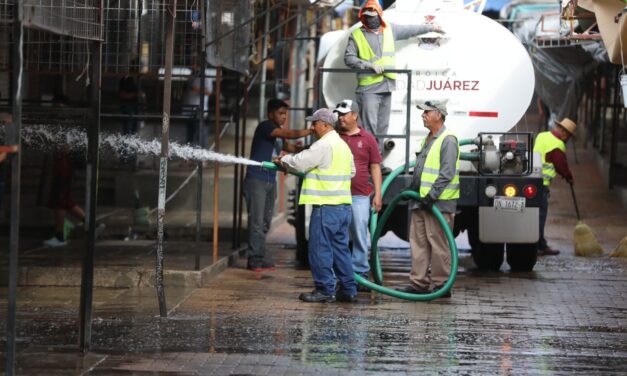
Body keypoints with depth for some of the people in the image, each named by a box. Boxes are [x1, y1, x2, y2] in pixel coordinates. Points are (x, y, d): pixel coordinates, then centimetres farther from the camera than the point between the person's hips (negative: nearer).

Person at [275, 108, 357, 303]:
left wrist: (283, 160, 5)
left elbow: (299, 162, -14)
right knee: (340, 247, 13)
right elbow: (351, 171, 27)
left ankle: (324, 290, -1)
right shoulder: (343, 145, 18)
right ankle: (348, 289, 15)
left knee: (320, 248, -3)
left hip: (326, 206, -9)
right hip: (344, 205, 9)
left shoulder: (324, 145, -13)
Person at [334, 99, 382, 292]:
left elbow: (375, 167, 8)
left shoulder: (367, 138, 6)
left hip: (360, 196, -1)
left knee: (360, 236, 2)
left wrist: (378, 194, 3)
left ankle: (360, 274, 9)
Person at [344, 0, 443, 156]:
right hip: (368, 88, -5)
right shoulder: (357, 35, 1)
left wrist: (431, 27, 38)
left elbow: (410, 30, 28)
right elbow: (349, 58, -5)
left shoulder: (389, 30, 14)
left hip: (386, 87, 5)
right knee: (369, 126, -13)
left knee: (382, 127, 8)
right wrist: (370, 65, -16)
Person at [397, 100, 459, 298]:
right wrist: (413, 189, 20)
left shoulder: (448, 140, -12)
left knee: (438, 244, -5)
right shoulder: (428, 139, 20)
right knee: (418, 242, 9)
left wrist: (432, 195, -22)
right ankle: (418, 283, 12)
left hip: (439, 203, -10)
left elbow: (447, 174, -19)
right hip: (421, 202, 10)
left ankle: (441, 284, -1)